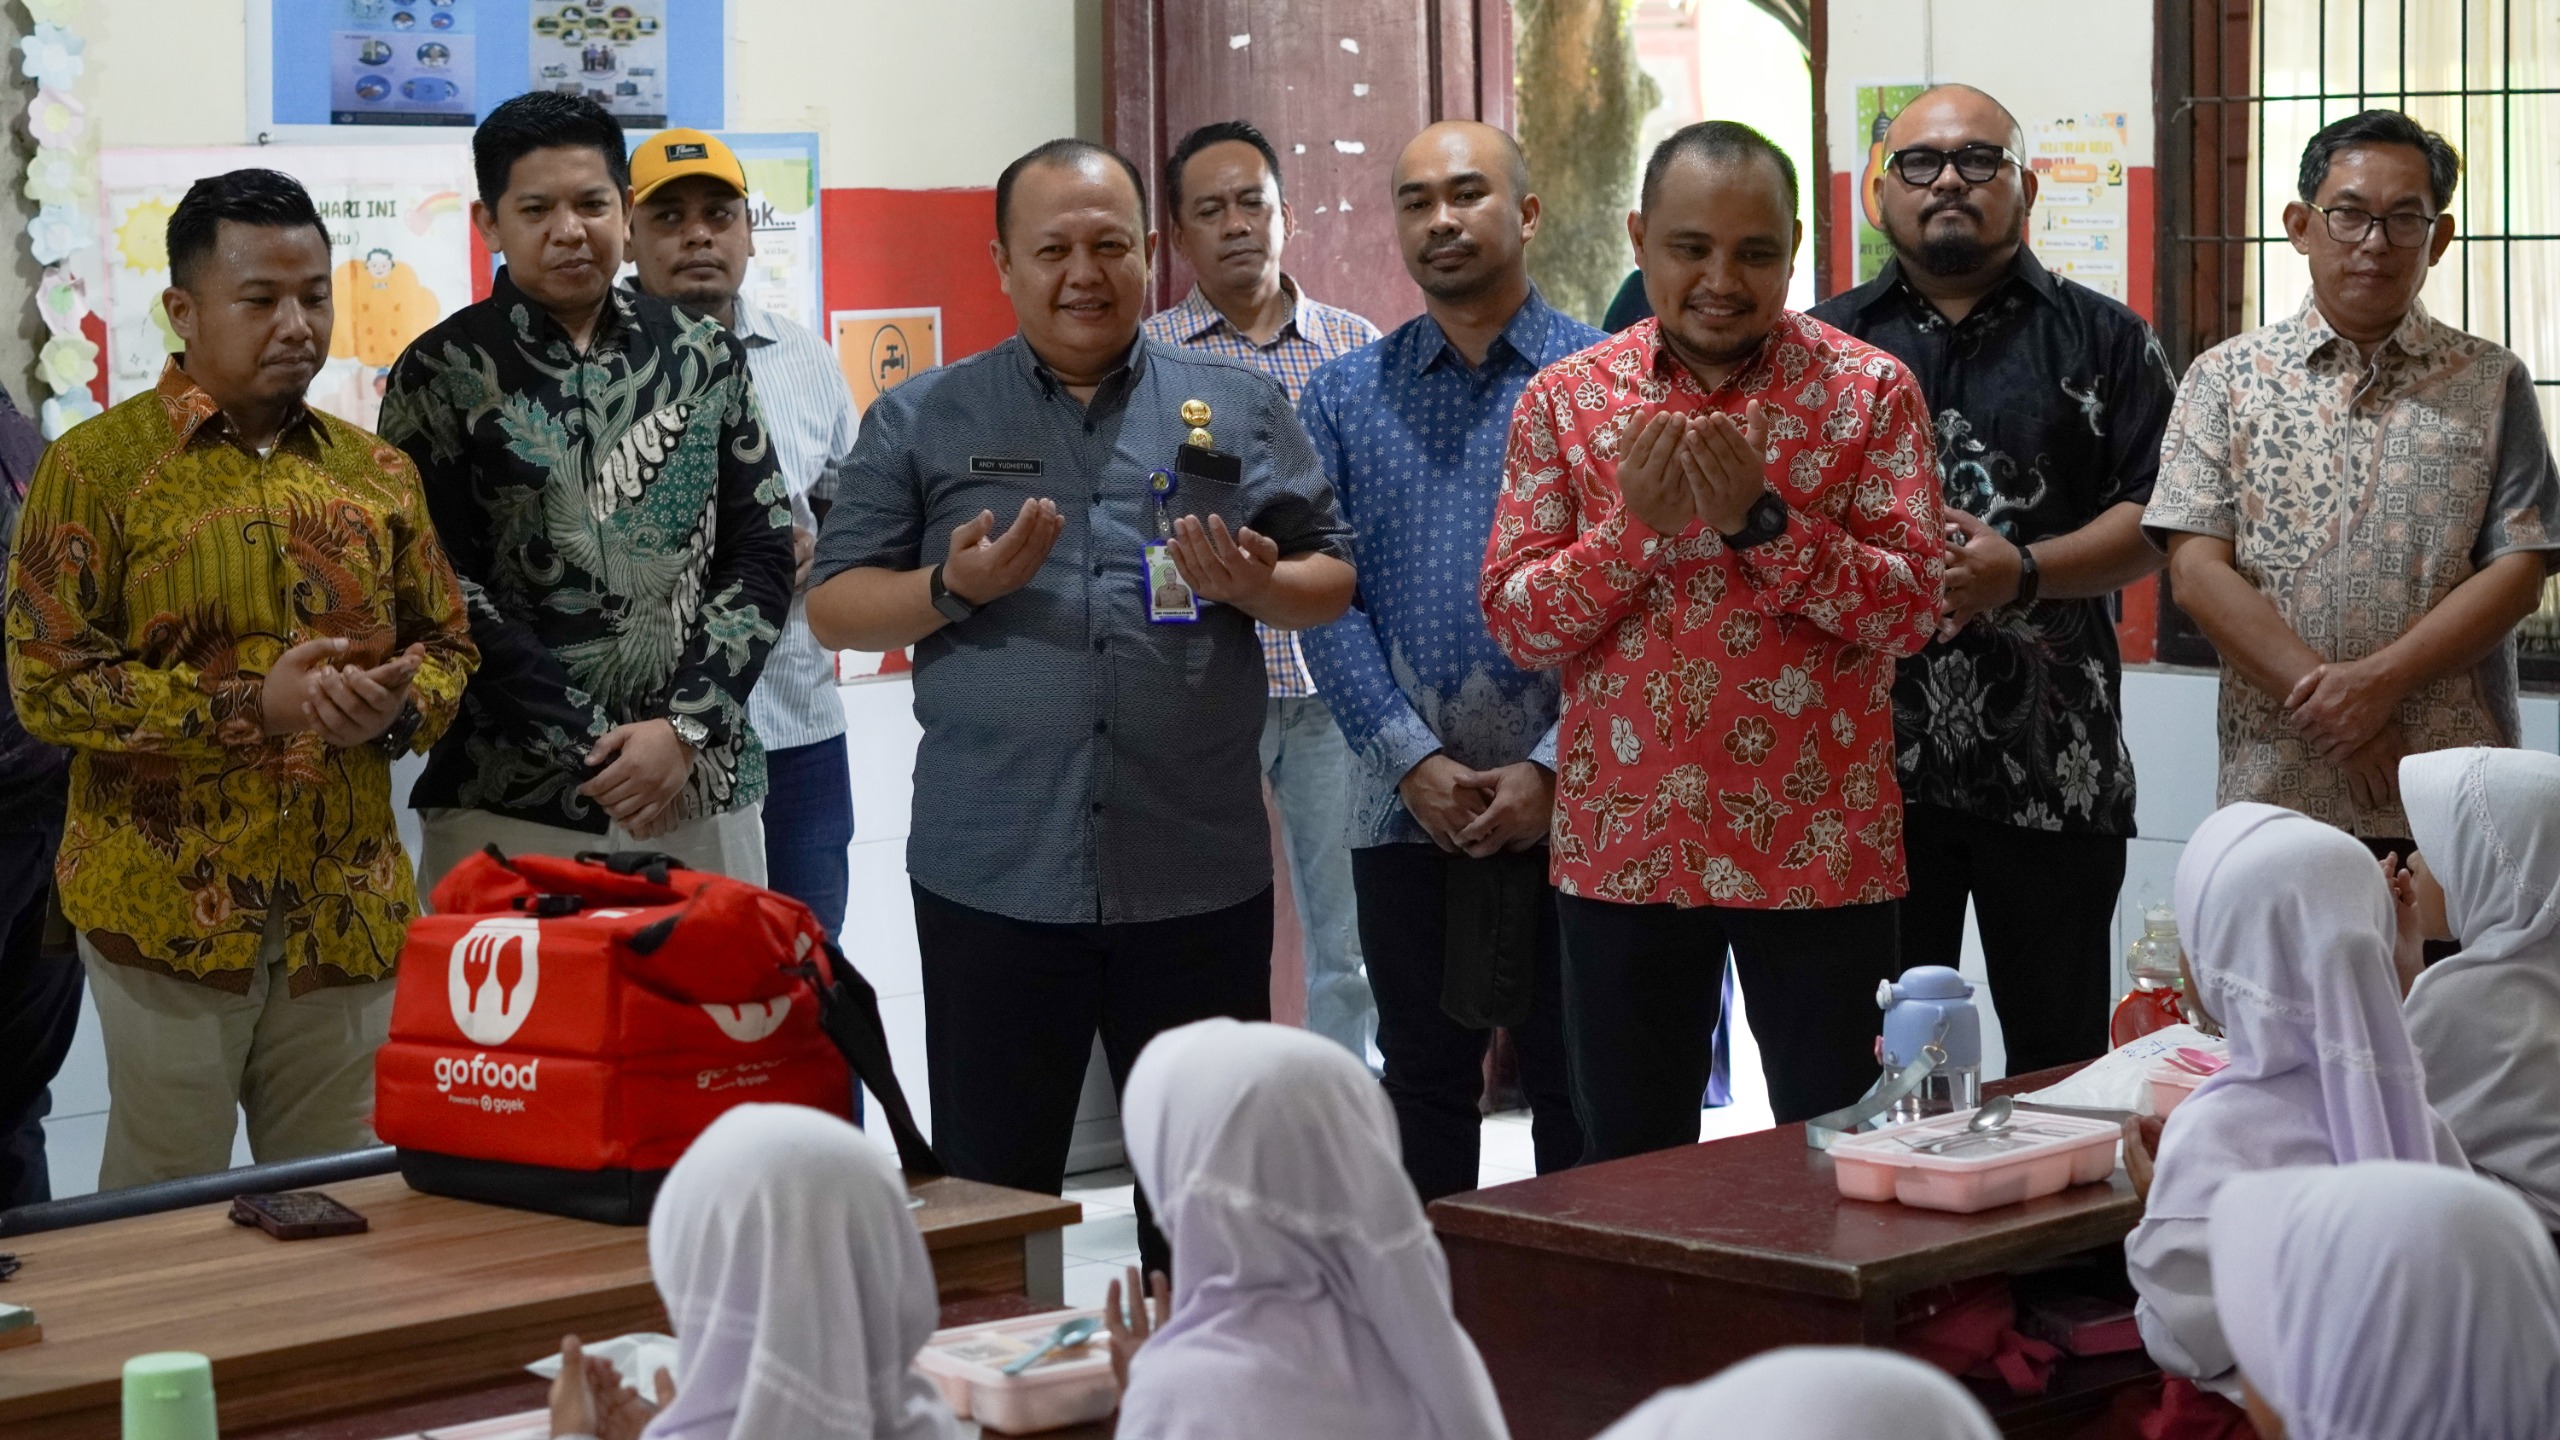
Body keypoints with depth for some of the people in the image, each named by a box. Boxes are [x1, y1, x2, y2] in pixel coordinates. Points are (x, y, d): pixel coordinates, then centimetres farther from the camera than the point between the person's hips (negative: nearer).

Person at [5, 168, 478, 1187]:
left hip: (350, 909, 4)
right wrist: (253, 704, -18)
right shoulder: (97, 467, -4)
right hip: (170, 908, -4)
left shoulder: (375, 473, 10)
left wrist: (399, 705, -8)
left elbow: (448, 647, 16)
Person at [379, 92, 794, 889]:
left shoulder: (703, 355, 9)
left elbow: (762, 555, 6)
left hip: (703, 786, 3)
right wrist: (589, 751, -11)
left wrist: (686, 726, -7)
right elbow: (440, 593, -4)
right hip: (513, 805, -2)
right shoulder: (443, 375, 0)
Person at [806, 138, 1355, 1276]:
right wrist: (954, 588, -12)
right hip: (991, 875, -1)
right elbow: (834, 608, 6)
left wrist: (1255, 585, -10)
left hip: (1200, 873, 1)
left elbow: (1332, 577, 12)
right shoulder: (921, 421, 8)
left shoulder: (1240, 407, 10)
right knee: (989, 1191, 4)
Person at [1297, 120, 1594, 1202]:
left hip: (1565, 804, -2)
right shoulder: (1342, 398, 9)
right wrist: (1413, 761, -11)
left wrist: (1551, 768, -12)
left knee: (1578, 1090, 3)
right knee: (1424, 1085, 10)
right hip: (1407, 807, 2)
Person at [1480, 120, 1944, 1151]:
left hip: (1817, 850, -2)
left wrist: (1760, 520, -19)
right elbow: (1514, 623, 0)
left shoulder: (1869, 392, 0)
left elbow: (1913, 607, -8)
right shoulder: (1564, 399, 5)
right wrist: (1634, 525, -14)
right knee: (1629, 1175, 9)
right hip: (1622, 850, 2)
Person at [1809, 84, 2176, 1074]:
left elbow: (2160, 519, 0)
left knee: (2061, 1058, 6)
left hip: (2053, 766, -1)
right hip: (1868, 757, 1)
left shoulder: (2103, 341, 7)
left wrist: (2022, 572, -15)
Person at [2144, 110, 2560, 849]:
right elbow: (2197, 572, -3)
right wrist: (2328, 708, -13)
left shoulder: (2490, 384, 7)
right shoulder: (2226, 379, 6)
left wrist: (2376, 682, -14)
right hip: (2272, 787, 0)